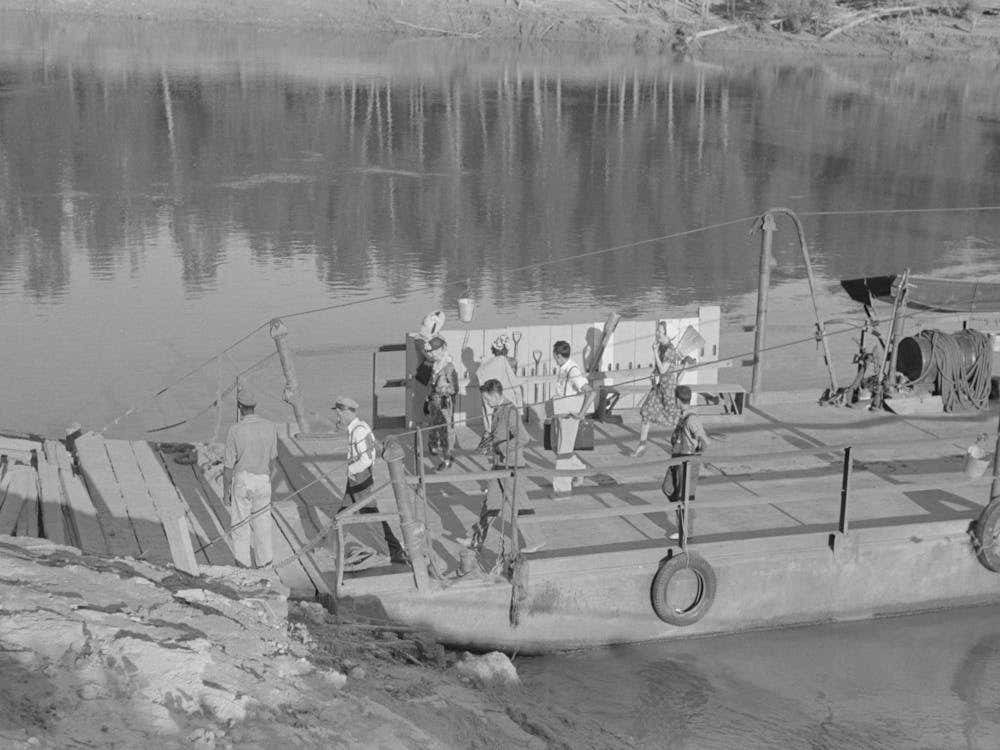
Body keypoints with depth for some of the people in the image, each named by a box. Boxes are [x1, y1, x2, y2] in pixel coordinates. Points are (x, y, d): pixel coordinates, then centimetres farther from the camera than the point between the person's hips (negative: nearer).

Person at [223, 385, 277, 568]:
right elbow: (272, 458, 4)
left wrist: (225, 489, 0)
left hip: (241, 480, -3)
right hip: (263, 479, 3)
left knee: (240, 519, 12)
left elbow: (228, 465, -12)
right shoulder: (269, 427, -7)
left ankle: (244, 559, 19)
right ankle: (263, 558, 19)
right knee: (262, 519, 14)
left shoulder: (235, 431, -18)